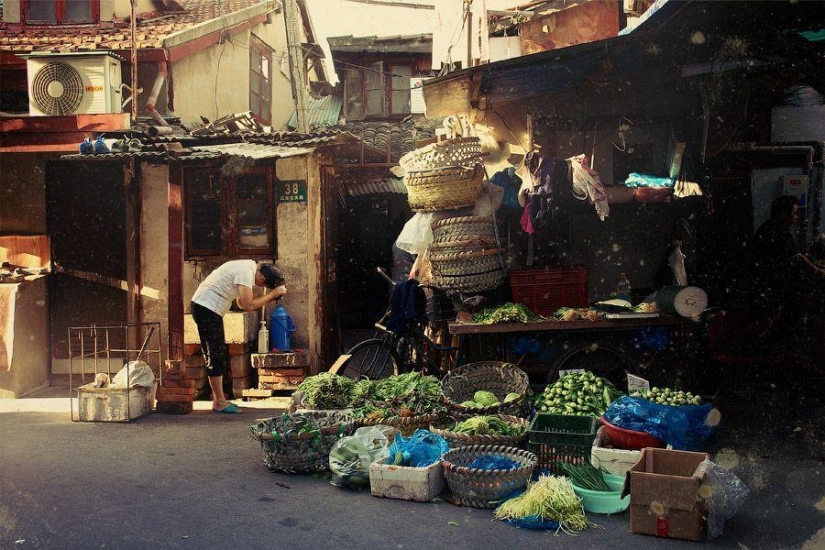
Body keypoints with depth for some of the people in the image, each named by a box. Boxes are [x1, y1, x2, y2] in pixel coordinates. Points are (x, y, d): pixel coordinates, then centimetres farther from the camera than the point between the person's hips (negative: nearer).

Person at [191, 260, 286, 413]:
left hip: (205, 307, 10)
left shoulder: (248, 268, 11)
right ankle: (219, 403, -2)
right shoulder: (246, 272, -19)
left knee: (220, 355, 13)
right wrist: (271, 294, -15)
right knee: (216, 356, -7)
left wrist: (269, 296, 2)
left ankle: (219, 399, 19)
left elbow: (242, 303, 13)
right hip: (206, 307, -10)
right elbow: (248, 306, -25)